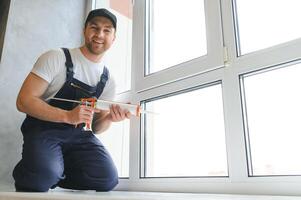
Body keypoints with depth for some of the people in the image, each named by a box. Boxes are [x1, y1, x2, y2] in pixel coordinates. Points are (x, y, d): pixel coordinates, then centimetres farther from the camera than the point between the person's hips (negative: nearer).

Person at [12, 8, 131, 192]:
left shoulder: (108, 80, 7)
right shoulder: (56, 58, -6)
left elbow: (96, 127, 11)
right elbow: (24, 101, -12)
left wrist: (109, 118, -14)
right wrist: (67, 116, -25)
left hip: (79, 135, 4)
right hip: (44, 129, -4)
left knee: (107, 178, -20)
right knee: (43, 177, -33)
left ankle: (55, 173, 5)